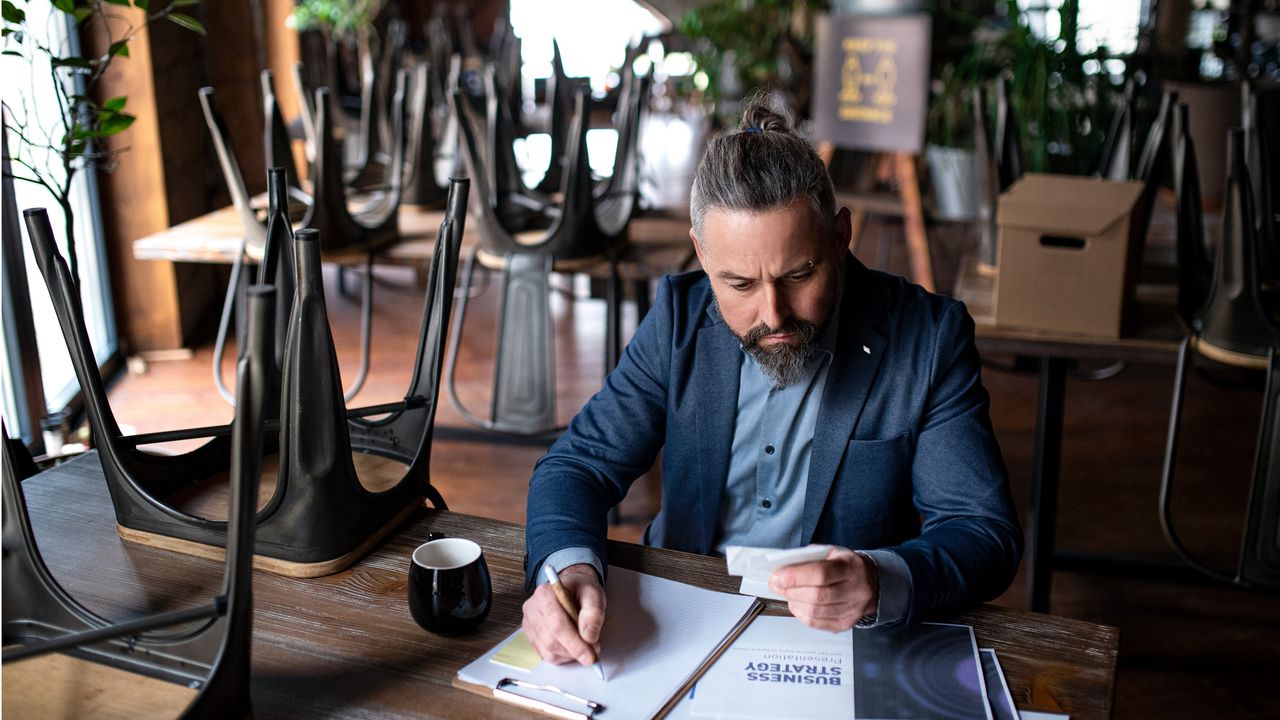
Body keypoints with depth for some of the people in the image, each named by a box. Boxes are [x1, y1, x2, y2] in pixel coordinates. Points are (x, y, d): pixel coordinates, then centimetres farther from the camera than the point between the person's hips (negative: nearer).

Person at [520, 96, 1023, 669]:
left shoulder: (929, 336, -11)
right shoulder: (681, 316, -3)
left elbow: (987, 533, -11)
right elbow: (581, 462, -3)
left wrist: (881, 584, -33)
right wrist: (570, 566, -26)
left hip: (846, 645, 0)